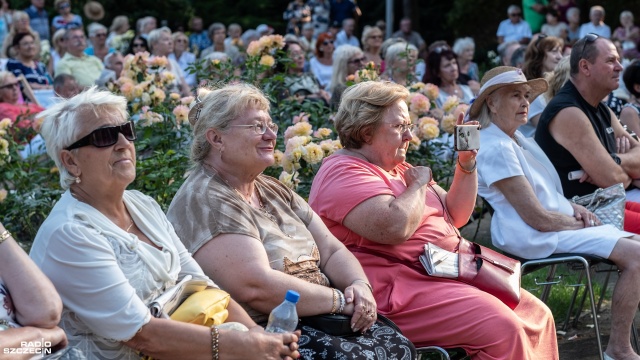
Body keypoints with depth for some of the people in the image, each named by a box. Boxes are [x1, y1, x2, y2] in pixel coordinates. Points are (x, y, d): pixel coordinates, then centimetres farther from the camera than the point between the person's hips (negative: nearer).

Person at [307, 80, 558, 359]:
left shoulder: (398, 169, 20)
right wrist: (419, 184, -8)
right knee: (503, 328, -24)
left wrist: (466, 163, 7)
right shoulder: (343, 173, -11)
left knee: (536, 315, 1)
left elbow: (455, 216, 21)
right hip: (397, 288, -10)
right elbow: (396, 226, -27)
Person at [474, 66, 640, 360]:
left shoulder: (516, 138, 13)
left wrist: (573, 208, 4)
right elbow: (537, 218, -20)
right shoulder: (495, 148, -19)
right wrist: (579, 223, -6)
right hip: (536, 237, -10)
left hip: (558, 224, 10)